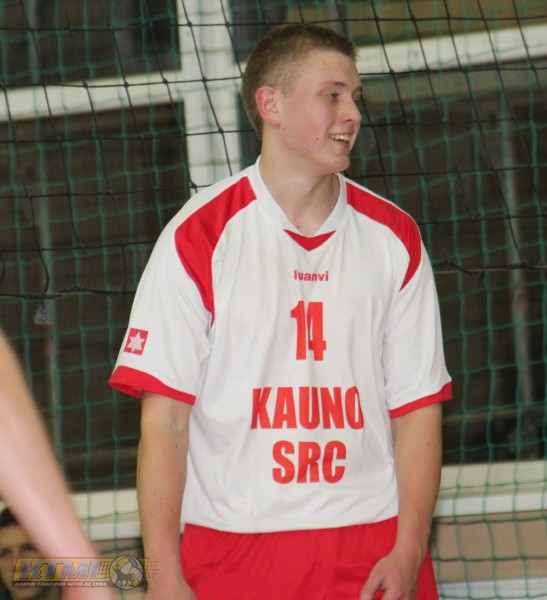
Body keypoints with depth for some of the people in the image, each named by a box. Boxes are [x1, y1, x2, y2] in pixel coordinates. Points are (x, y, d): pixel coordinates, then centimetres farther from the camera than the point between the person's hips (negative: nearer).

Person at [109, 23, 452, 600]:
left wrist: (408, 551, -8)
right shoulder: (198, 237, -2)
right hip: (232, 547, -2)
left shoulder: (394, 239, 6)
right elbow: (164, 418, -4)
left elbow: (417, 408, 4)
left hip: (374, 548, 2)